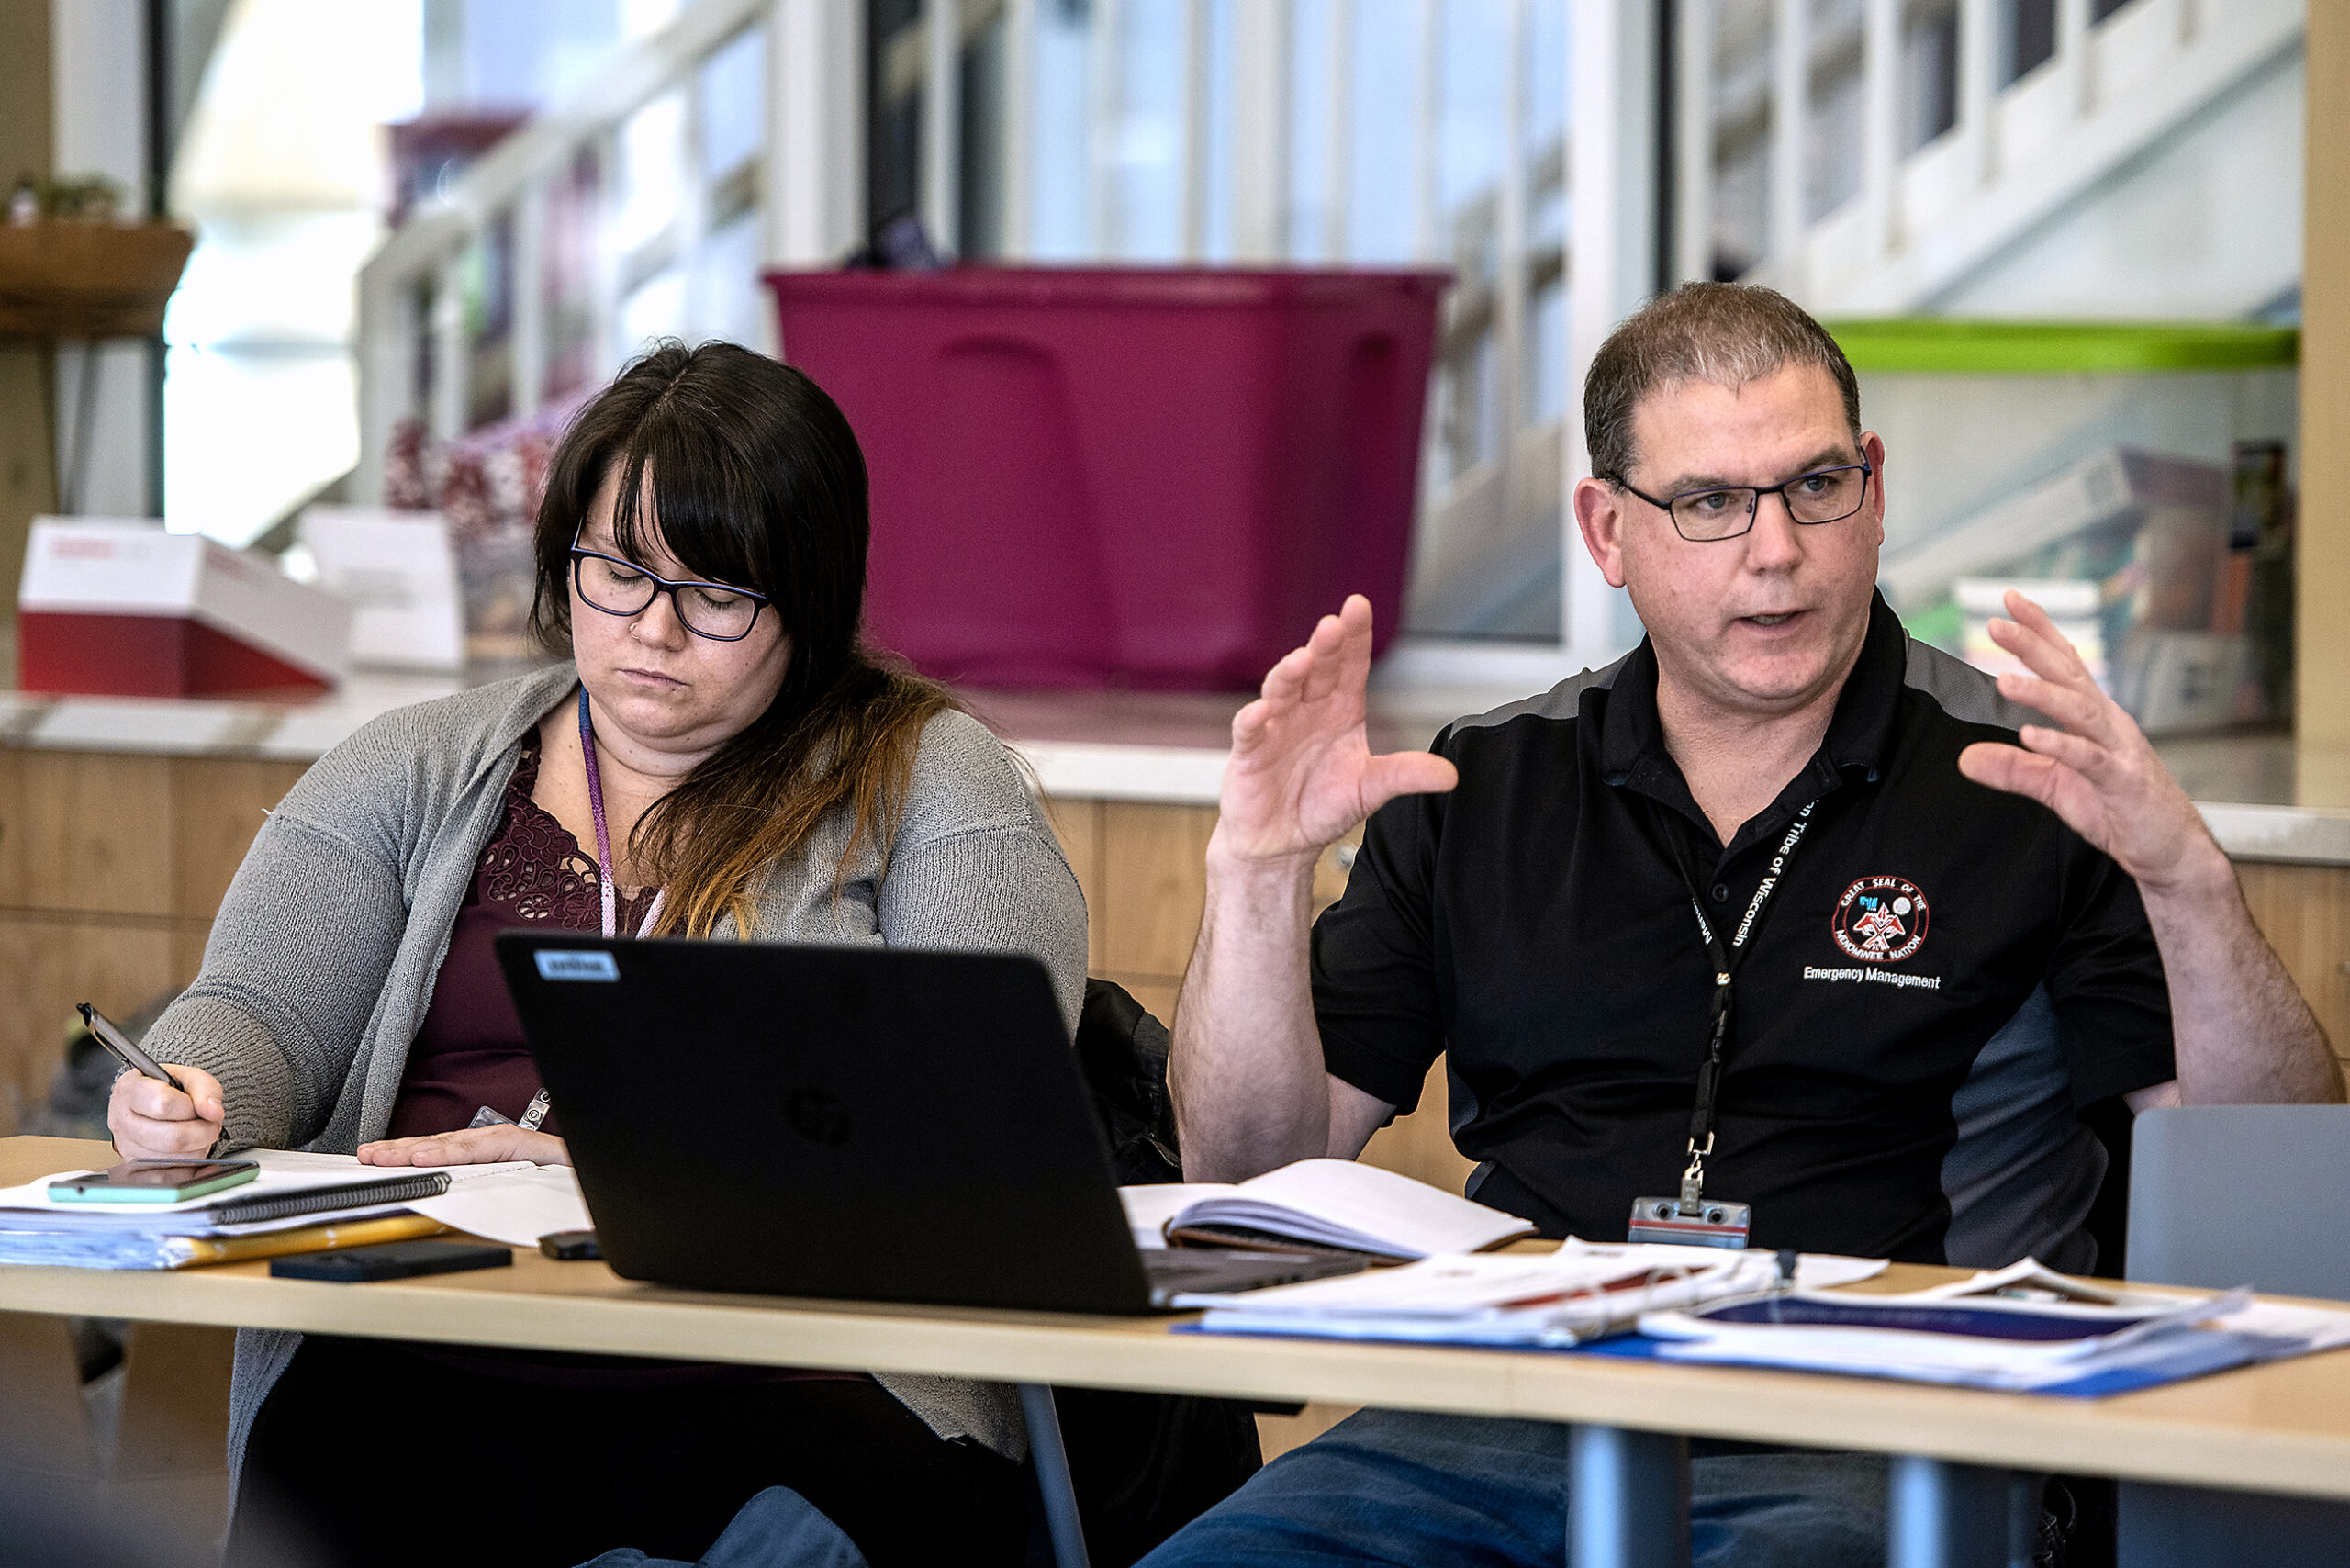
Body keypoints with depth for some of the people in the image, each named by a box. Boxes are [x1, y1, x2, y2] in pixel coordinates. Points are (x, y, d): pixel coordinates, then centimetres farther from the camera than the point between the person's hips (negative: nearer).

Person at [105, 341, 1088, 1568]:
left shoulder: (924, 782, 9)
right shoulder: (414, 775, 20)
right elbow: (259, 1016, 14)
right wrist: (185, 1102, -12)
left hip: (778, 1385, -2)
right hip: (424, 1382, 2)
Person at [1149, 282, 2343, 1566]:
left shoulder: (2023, 787, 5)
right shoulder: (1477, 791, 14)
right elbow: (1255, 1171, 13)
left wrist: (2186, 882, -17)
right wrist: (1258, 873, -1)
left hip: (1862, 1452, -3)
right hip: (1504, 1413, 3)